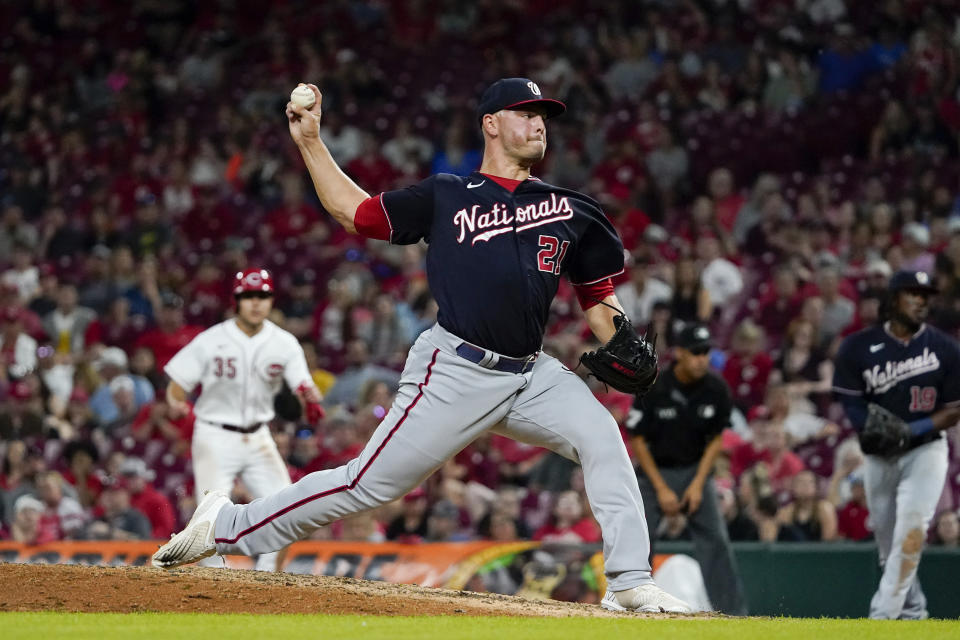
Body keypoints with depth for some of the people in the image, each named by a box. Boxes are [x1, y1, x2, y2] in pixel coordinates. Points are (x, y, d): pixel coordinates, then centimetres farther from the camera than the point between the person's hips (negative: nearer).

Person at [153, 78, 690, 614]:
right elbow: (353, 211, 15)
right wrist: (309, 141, 10)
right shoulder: (445, 197, 8)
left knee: (602, 438, -17)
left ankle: (631, 585, -12)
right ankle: (225, 526, 5)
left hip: (531, 374, 4)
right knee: (369, 483, -7)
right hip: (456, 373, -4)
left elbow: (598, 294, 19)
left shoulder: (567, 208, 15)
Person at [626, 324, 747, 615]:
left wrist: (698, 483, -8)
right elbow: (637, 440, -9)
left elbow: (716, 439, 1)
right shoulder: (654, 388, -18)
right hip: (655, 470, -2)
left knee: (715, 538, -10)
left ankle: (733, 612, -7)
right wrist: (661, 489, -12)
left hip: (696, 469, 2)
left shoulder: (716, 389, -11)